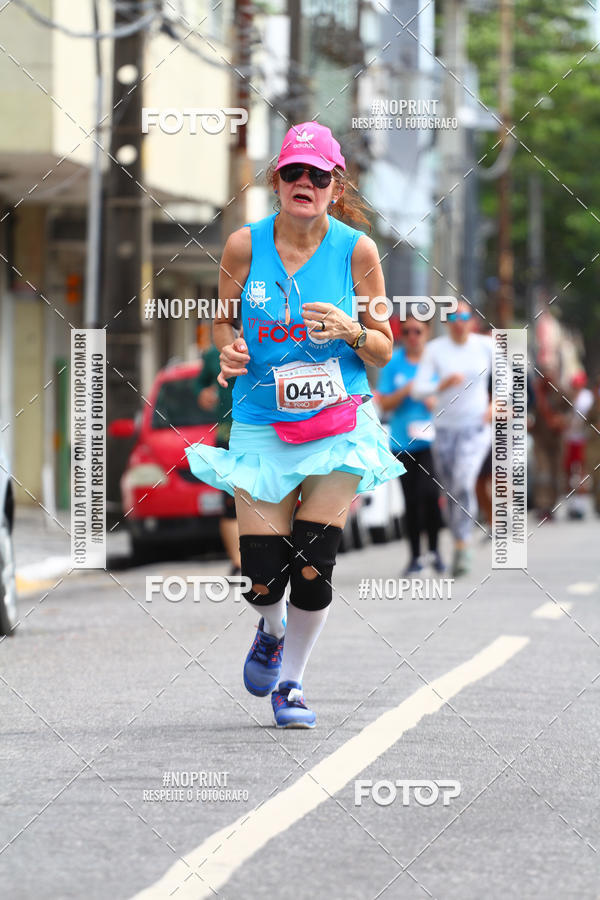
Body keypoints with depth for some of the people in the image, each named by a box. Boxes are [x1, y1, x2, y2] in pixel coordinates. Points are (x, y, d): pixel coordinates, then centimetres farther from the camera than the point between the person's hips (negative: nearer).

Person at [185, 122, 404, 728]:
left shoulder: (356, 249, -4)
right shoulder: (245, 245, -3)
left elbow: (384, 349, 4)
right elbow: (222, 320, 11)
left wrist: (350, 331, -17)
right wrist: (229, 348, -11)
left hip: (339, 422, 0)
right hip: (262, 423, 1)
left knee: (312, 563, -8)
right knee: (262, 573, -5)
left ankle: (291, 679, 15)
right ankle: (272, 632, 33)